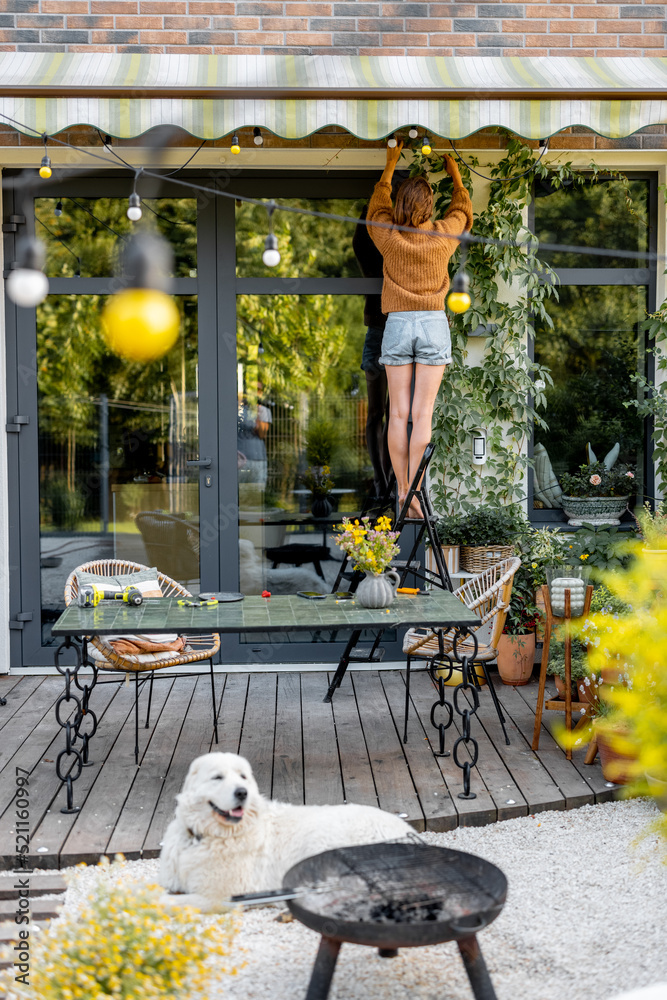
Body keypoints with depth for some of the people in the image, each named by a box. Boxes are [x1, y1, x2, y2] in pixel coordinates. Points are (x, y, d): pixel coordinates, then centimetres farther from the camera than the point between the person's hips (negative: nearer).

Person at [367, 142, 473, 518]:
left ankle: (402, 491, 4)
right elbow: (463, 212, 18)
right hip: (434, 325, -1)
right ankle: (415, 495, -8)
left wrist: (390, 165, 27)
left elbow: (377, 207, 18)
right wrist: (456, 175, 30)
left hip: (397, 326, 1)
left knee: (399, 412, 3)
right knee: (423, 414, -4)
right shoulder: (443, 235, -5)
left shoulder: (389, 237, -4)